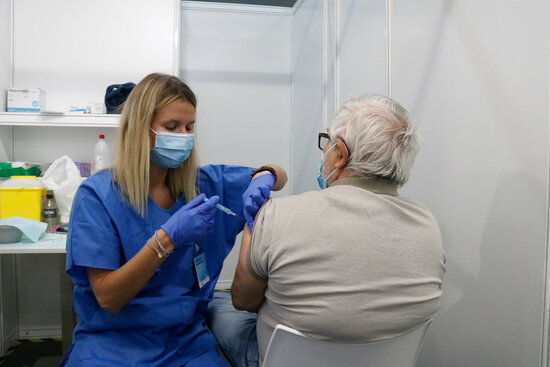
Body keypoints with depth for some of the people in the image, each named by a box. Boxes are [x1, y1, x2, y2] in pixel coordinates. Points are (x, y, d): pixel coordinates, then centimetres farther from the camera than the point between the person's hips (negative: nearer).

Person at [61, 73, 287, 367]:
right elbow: (108, 298, -13)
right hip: (112, 342, -3)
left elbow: (279, 175, 9)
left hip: (187, 339, 4)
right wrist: (168, 238, -26)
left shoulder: (202, 185, 0)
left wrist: (263, 177, -15)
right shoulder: (96, 195, -10)